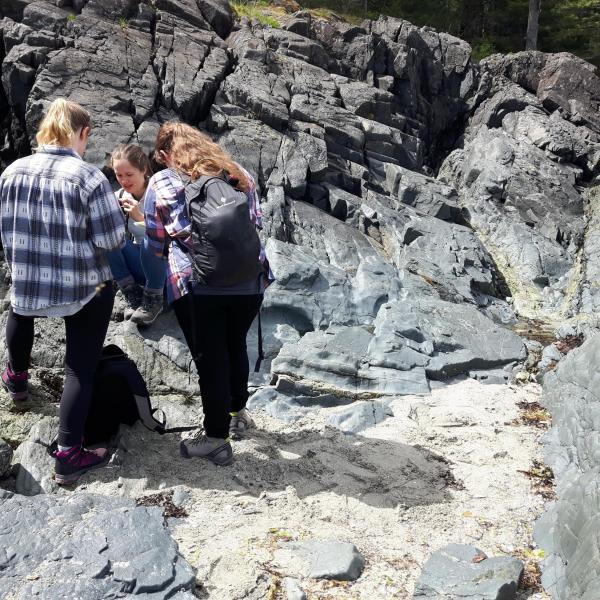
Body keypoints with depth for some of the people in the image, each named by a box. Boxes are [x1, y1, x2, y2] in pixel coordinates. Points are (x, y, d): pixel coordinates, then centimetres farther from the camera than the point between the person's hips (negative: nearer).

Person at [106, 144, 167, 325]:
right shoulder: (119, 197, 0)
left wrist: (141, 217, -35)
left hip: (162, 267, -4)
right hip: (137, 266, 4)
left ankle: (154, 298, -12)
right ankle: (132, 294, -8)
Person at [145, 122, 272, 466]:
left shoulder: (162, 183, 5)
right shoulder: (239, 174, 15)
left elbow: (156, 244, 11)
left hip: (197, 285, -4)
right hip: (250, 279, 4)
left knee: (210, 358, 7)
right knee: (236, 346, 23)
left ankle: (216, 439, 17)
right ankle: (238, 412, 41)